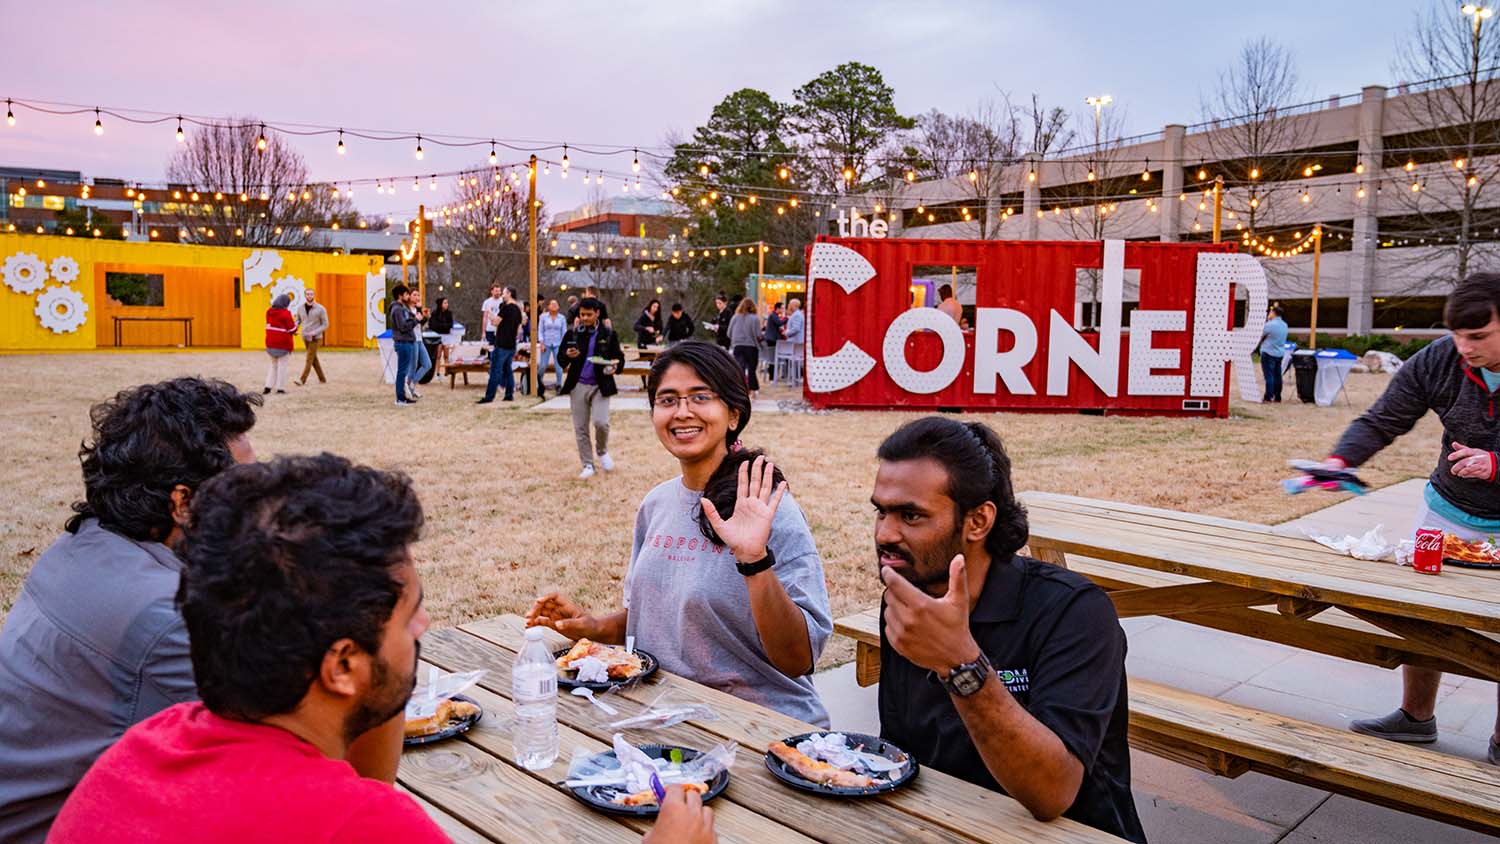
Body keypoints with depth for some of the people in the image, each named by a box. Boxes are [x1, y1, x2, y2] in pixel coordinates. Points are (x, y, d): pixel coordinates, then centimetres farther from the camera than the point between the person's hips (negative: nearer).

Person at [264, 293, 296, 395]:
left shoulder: (269, 312, 6)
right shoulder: (285, 314, -15)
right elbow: (292, 329, -12)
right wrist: (295, 322, 10)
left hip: (270, 343, 6)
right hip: (283, 344, -6)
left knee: (273, 364, 18)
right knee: (282, 365, 3)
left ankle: (268, 386, 11)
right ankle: (280, 388, 2)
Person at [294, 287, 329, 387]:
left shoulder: (321, 309, -14)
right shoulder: (301, 308, 0)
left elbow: (325, 325, -10)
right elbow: (298, 321, 12)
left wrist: (315, 332, -25)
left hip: (315, 338, -5)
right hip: (305, 338, 5)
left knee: (309, 359, -10)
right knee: (313, 359, 12)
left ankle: (302, 380, -12)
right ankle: (322, 379, 23)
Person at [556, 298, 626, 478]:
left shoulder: (608, 334, 0)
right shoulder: (572, 334, 4)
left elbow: (619, 357, 5)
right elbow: (561, 359, 8)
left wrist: (615, 367, -17)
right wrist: (567, 355, -15)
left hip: (600, 386, -2)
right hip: (578, 386, 2)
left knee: (601, 422, -16)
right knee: (580, 428, 5)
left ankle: (602, 451, 15)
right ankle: (588, 465, 17)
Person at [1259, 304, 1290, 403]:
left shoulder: (1270, 325, -16)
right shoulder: (1284, 325, 10)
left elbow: (1260, 335, -7)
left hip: (1269, 353, -7)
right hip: (1280, 353, 7)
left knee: (1269, 375, -5)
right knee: (1277, 375, 10)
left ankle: (1268, 397, -5)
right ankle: (1277, 397, 14)